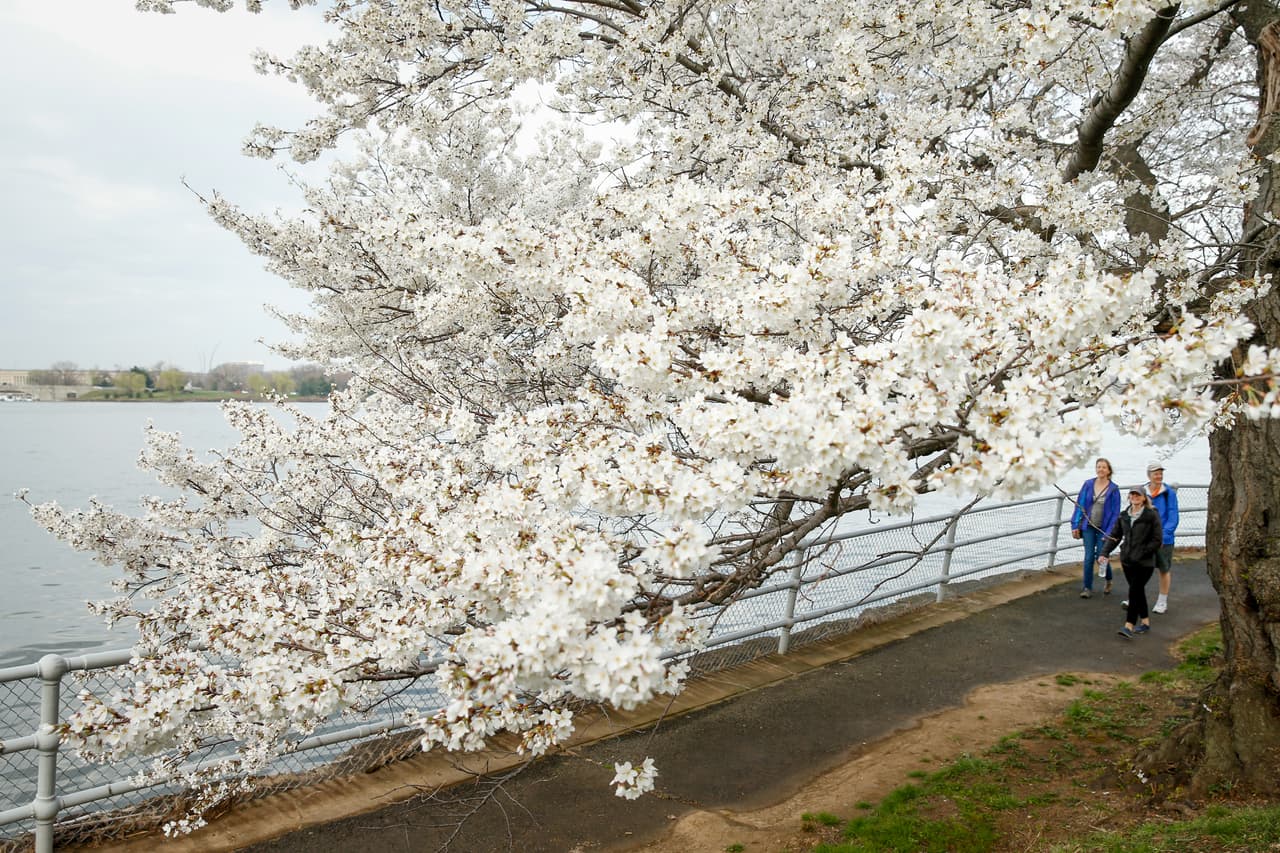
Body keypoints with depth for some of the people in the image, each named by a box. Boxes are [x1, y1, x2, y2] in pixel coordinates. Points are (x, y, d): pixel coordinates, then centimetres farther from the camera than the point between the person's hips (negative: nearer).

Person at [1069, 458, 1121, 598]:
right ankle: (1088, 588, 10)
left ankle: (1108, 581, 32)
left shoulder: (1113, 489, -6)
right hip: (1088, 527, 2)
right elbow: (1080, 505, 3)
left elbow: (1115, 512, -5)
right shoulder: (1088, 484, 0)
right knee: (1089, 557, 0)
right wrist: (1075, 525, -1)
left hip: (1103, 528, -2)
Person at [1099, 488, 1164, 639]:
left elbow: (1157, 540, -8)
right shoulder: (1124, 516, 8)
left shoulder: (1151, 516, -7)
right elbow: (1114, 536, 9)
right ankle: (1145, 622, 26)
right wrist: (1105, 553, -2)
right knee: (1138, 591, 13)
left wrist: (1141, 553, -13)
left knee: (1134, 591, -11)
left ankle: (1129, 626, -13)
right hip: (1127, 561, 5)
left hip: (1145, 563, -5)